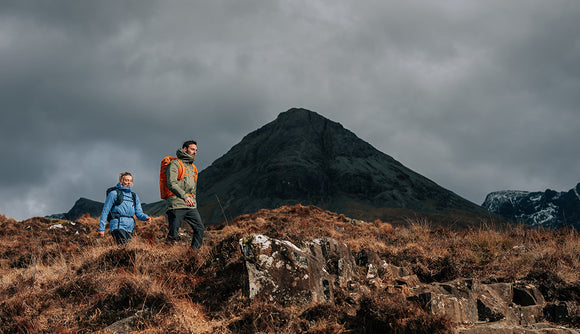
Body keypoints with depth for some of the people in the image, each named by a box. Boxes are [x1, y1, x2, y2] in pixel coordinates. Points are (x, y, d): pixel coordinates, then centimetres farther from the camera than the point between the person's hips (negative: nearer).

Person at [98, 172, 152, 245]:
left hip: (129, 228, 6)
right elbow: (105, 211, 2)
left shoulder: (134, 196, 19)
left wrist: (146, 217, -9)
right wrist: (101, 228, -3)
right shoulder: (114, 193, 3)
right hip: (117, 226, -6)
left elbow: (139, 213, 14)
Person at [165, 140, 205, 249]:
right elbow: (171, 184, -15)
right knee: (173, 233, -8)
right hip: (177, 205, -7)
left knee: (200, 229, 0)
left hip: (191, 206, 7)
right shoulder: (175, 164, -1)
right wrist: (185, 196, -26)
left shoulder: (193, 167, 23)